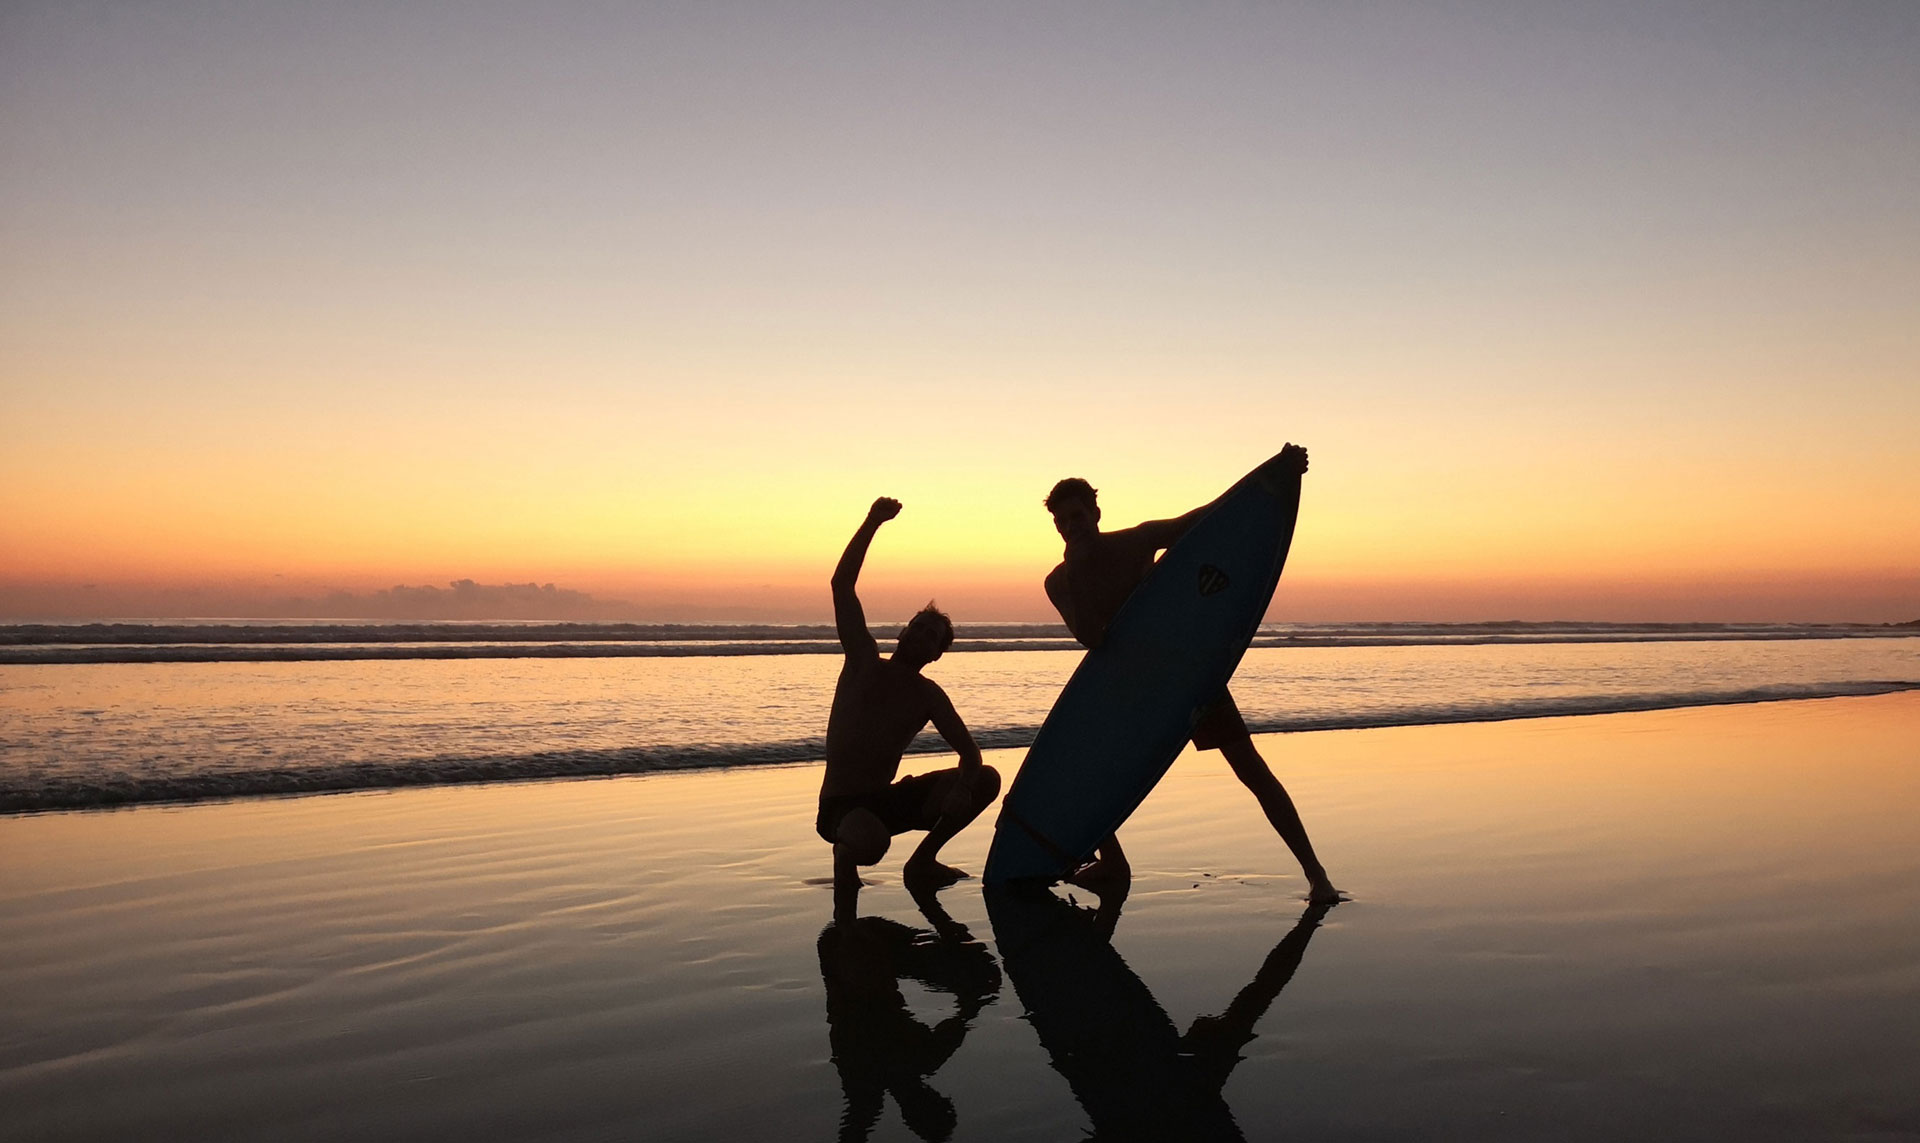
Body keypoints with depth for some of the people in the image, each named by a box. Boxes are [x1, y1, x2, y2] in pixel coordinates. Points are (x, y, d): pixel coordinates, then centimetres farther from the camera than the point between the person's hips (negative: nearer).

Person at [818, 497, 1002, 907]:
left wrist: (961, 787, -26)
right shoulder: (865, 662, -5)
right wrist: (872, 523, -22)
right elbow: (841, 586, -15)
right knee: (870, 843, -40)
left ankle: (923, 859, 8)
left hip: (888, 800, 4)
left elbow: (970, 753, -3)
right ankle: (846, 851, 0)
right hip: (839, 807, -4)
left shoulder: (929, 695, 3)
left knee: (986, 780, -9)